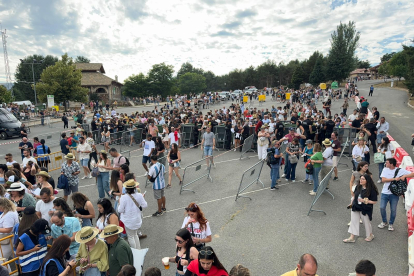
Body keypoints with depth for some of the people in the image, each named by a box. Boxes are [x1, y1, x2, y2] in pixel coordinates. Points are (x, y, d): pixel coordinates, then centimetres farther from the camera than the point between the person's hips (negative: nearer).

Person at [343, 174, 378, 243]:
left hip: (365, 210, -5)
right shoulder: (358, 186, -2)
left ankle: (370, 235, 42)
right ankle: (352, 238, 18)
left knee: (366, 222, 15)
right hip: (355, 208, 5)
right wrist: (353, 202, 10)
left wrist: (364, 201, -25)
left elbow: (374, 201, -16)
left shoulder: (371, 189, -18)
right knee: (353, 221, 8)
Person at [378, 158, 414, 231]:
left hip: (394, 193, -1)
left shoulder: (400, 170, -5)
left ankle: (391, 224, 26)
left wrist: (404, 176, -20)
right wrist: (394, 178, -18)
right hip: (385, 192, 1)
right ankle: (384, 222, 22)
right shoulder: (385, 169, 0)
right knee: (382, 207, -1)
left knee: (393, 209, 4)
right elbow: (383, 180, -10)